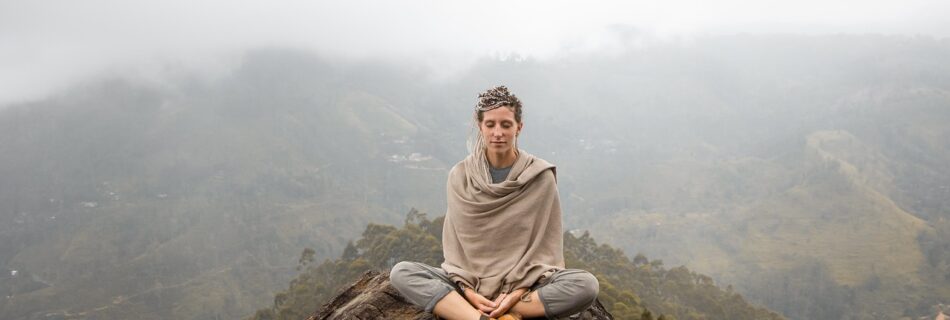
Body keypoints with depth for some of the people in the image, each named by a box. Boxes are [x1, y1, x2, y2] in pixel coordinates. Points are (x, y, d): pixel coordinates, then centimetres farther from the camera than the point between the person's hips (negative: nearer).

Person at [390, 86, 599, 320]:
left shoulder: (540, 176, -4)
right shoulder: (460, 176, -1)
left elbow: (546, 246, -2)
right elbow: (454, 244, 2)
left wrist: (517, 293, -15)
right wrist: (469, 292, -14)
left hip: (525, 284, -1)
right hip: (470, 282, 1)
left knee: (586, 285, -30)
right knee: (401, 273, -21)